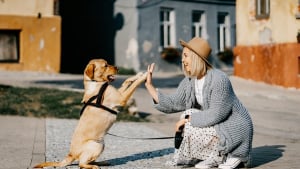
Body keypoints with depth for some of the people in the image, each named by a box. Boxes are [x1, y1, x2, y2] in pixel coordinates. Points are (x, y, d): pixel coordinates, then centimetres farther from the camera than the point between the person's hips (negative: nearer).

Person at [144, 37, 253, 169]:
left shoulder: (219, 79, -24)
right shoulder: (189, 81, 1)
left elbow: (216, 114, -27)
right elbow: (171, 104, -1)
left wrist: (188, 119, -19)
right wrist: (149, 85, -4)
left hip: (235, 128, -9)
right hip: (217, 125, 9)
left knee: (192, 131, -19)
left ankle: (230, 155, -2)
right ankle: (214, 157, 5)